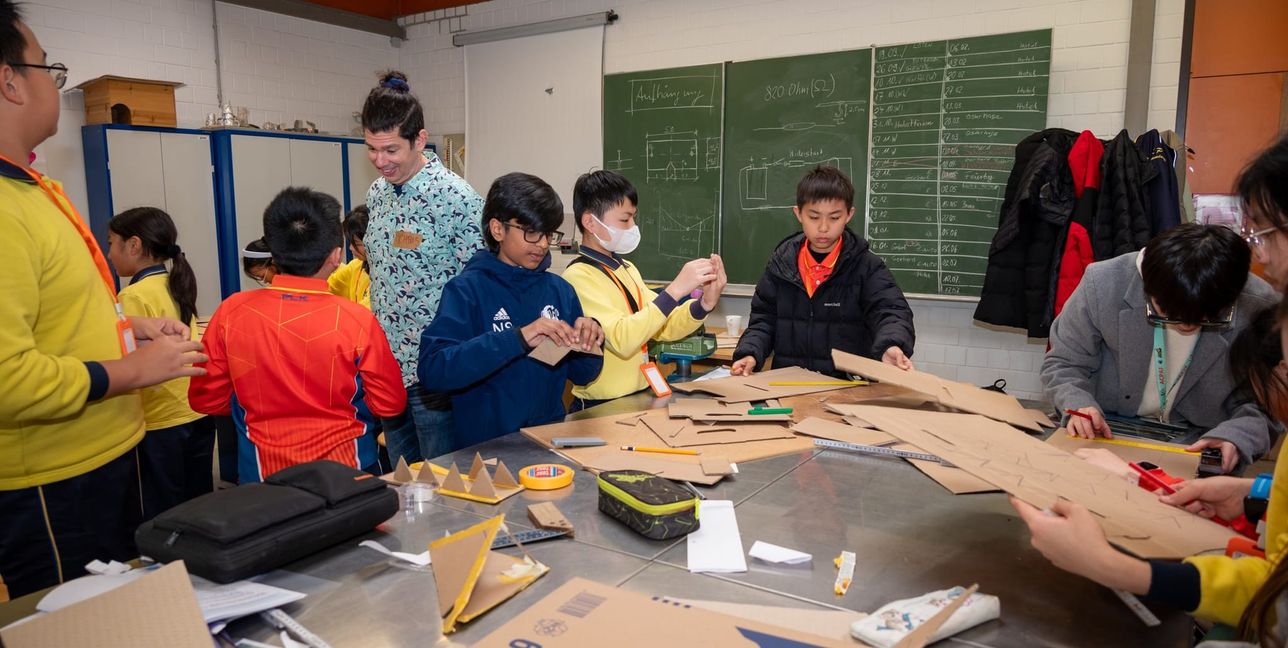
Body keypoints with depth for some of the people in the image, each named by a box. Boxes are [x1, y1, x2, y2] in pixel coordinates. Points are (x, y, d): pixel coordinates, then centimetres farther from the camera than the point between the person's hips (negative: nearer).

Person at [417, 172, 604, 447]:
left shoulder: (560, 290, 7)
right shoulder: (467, 288, -5)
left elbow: (581, 375, 13)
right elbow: (432, 369, -18)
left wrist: (589, 341, -7)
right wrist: (518, 339, -24)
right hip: (486, 445, -3)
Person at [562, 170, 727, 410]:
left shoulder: (627, 269, 11)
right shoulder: (578, 277, -13)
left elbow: (664, 327, 11)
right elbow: (621, 340, -24)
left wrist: (705, 303, -4)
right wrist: (675, 290, -24)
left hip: (639, 398, 7)